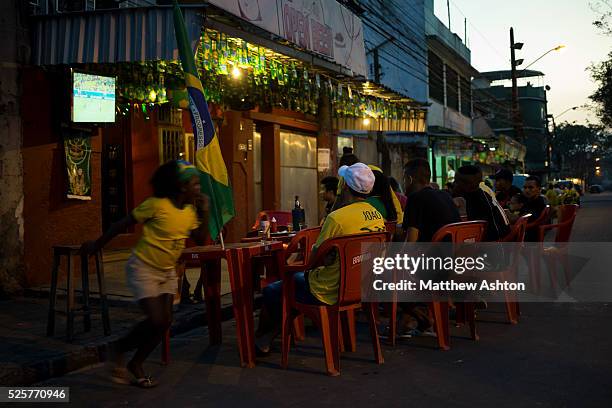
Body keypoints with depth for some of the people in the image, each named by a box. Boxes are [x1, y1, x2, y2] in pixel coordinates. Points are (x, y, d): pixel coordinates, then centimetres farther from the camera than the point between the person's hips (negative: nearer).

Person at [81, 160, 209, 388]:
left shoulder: (190, 211, -1)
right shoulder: (156, 205, -21)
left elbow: (200, 240, 4)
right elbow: (122, 224, -12)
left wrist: (204, 213, -6)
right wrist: (97, 245, -3)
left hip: (167, 271, 7)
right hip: (143, 269, -7)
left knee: (165, 321, 3)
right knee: (156, 320, -14)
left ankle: (135, 365, 20)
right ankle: (119, 349, 13)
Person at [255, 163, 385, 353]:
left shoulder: (337, 218, -26)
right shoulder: (378, 216, -1)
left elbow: (314, 258, -19)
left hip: (331, 292, -8)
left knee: (271, 292, 10)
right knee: (299, 276, 29)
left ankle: (260, 341, 35)